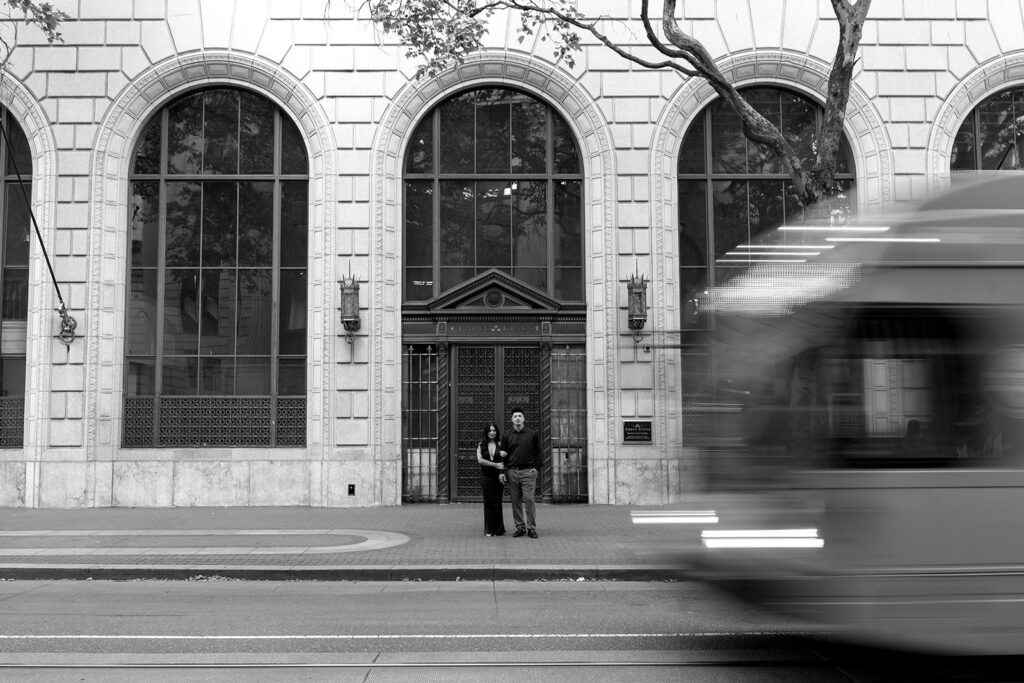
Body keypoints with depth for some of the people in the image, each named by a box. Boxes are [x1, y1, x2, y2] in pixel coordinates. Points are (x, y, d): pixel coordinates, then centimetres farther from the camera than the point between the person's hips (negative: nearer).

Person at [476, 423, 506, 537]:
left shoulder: (500, 444, 6)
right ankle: (489, 530, 8)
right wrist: (495, 464, -10)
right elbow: (480, 460, -5)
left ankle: (498, 529, 6)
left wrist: (504, 455, -16)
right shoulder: (481, 445, 5)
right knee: (488, 503, 1)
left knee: (497, 503, -2)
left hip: (498, 476, 0)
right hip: (486, 476, 0)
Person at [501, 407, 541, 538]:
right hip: (512, 472, 2)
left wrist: (536, 467, -2)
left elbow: (538, 453, 9)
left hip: (528, 471, -2)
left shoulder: (532, 434, 5)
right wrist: (502, 472, 4)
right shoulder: (508, 437, 10)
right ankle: (520, 527, 12)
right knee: (515, 501, 4)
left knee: (529, 499, -7)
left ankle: (531, 528, 0)